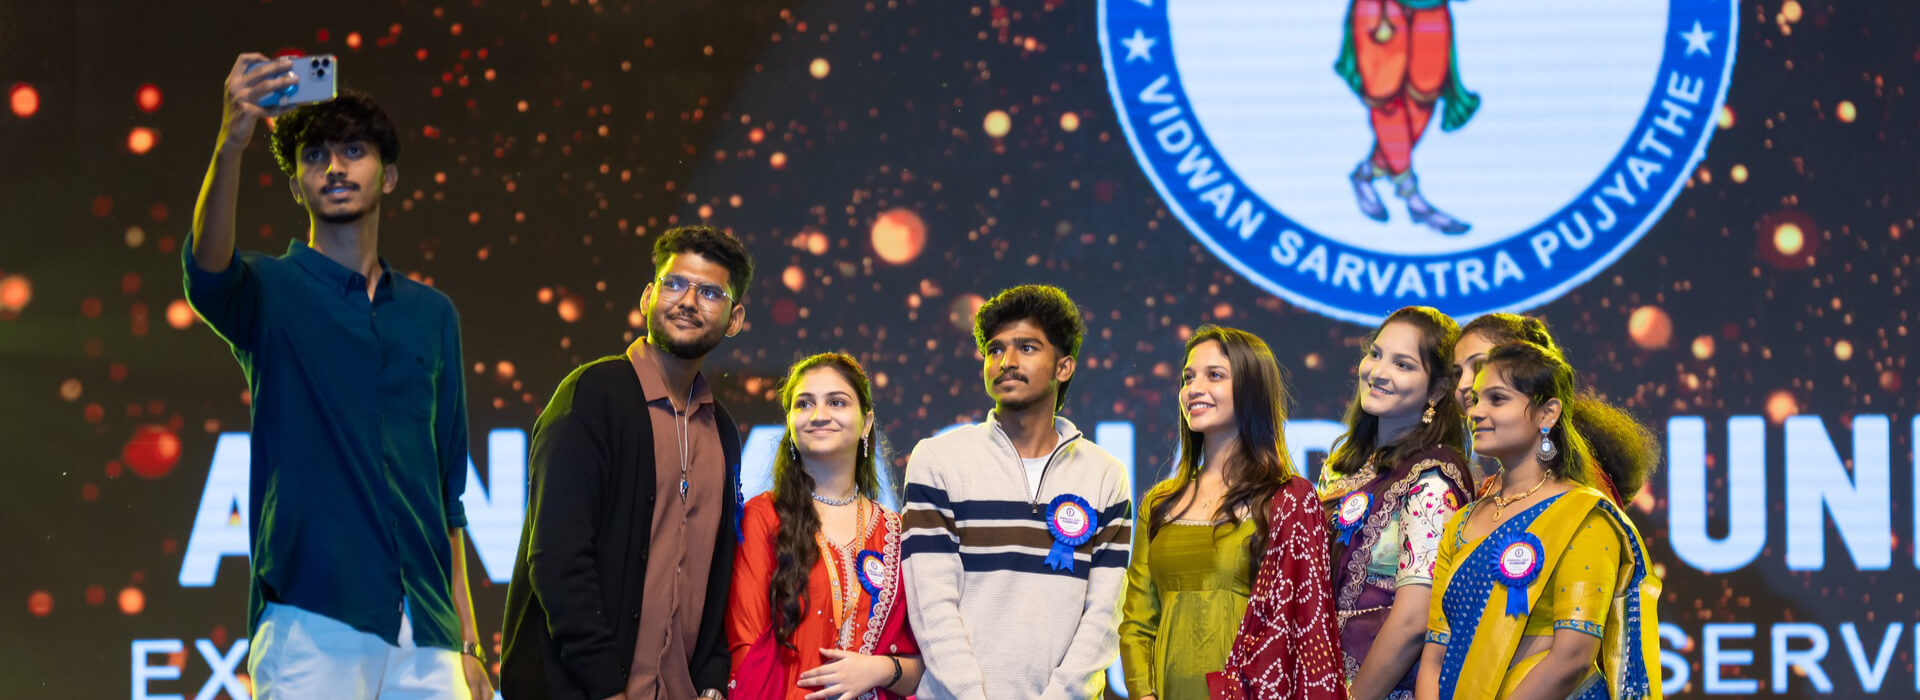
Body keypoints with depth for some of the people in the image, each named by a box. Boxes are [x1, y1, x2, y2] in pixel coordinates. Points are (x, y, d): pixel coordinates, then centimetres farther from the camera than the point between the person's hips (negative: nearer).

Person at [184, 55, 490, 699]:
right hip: (311, 620, -4)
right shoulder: (269, 291, 6)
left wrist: (467, 640, 12)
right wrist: (230, 144, -37)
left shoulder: (432, 314, 18)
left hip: (424, 632, 4)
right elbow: (207, 267, -19)